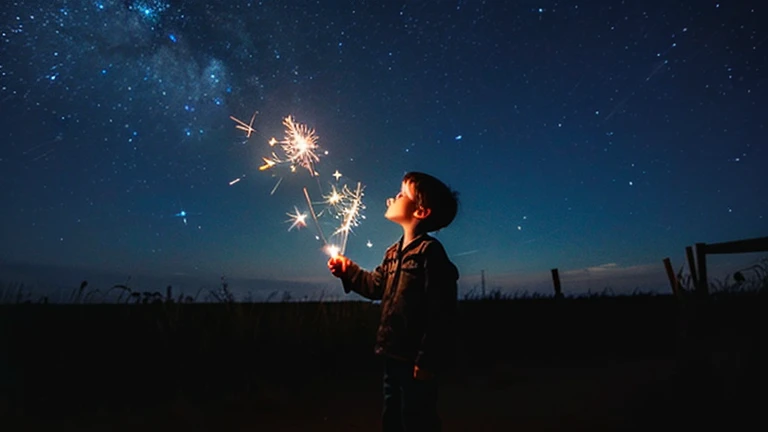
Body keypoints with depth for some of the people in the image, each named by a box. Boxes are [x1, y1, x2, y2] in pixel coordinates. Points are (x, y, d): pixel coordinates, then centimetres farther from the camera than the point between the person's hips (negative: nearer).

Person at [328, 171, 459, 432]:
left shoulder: (429, 251, -19)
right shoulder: (393, 252, 9)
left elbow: (441, 313, -23)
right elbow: (377, 286, 20)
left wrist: (428, 361, -23)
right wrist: (348, 271, 11)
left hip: (416, 361, -9)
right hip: (394, 357, 9)